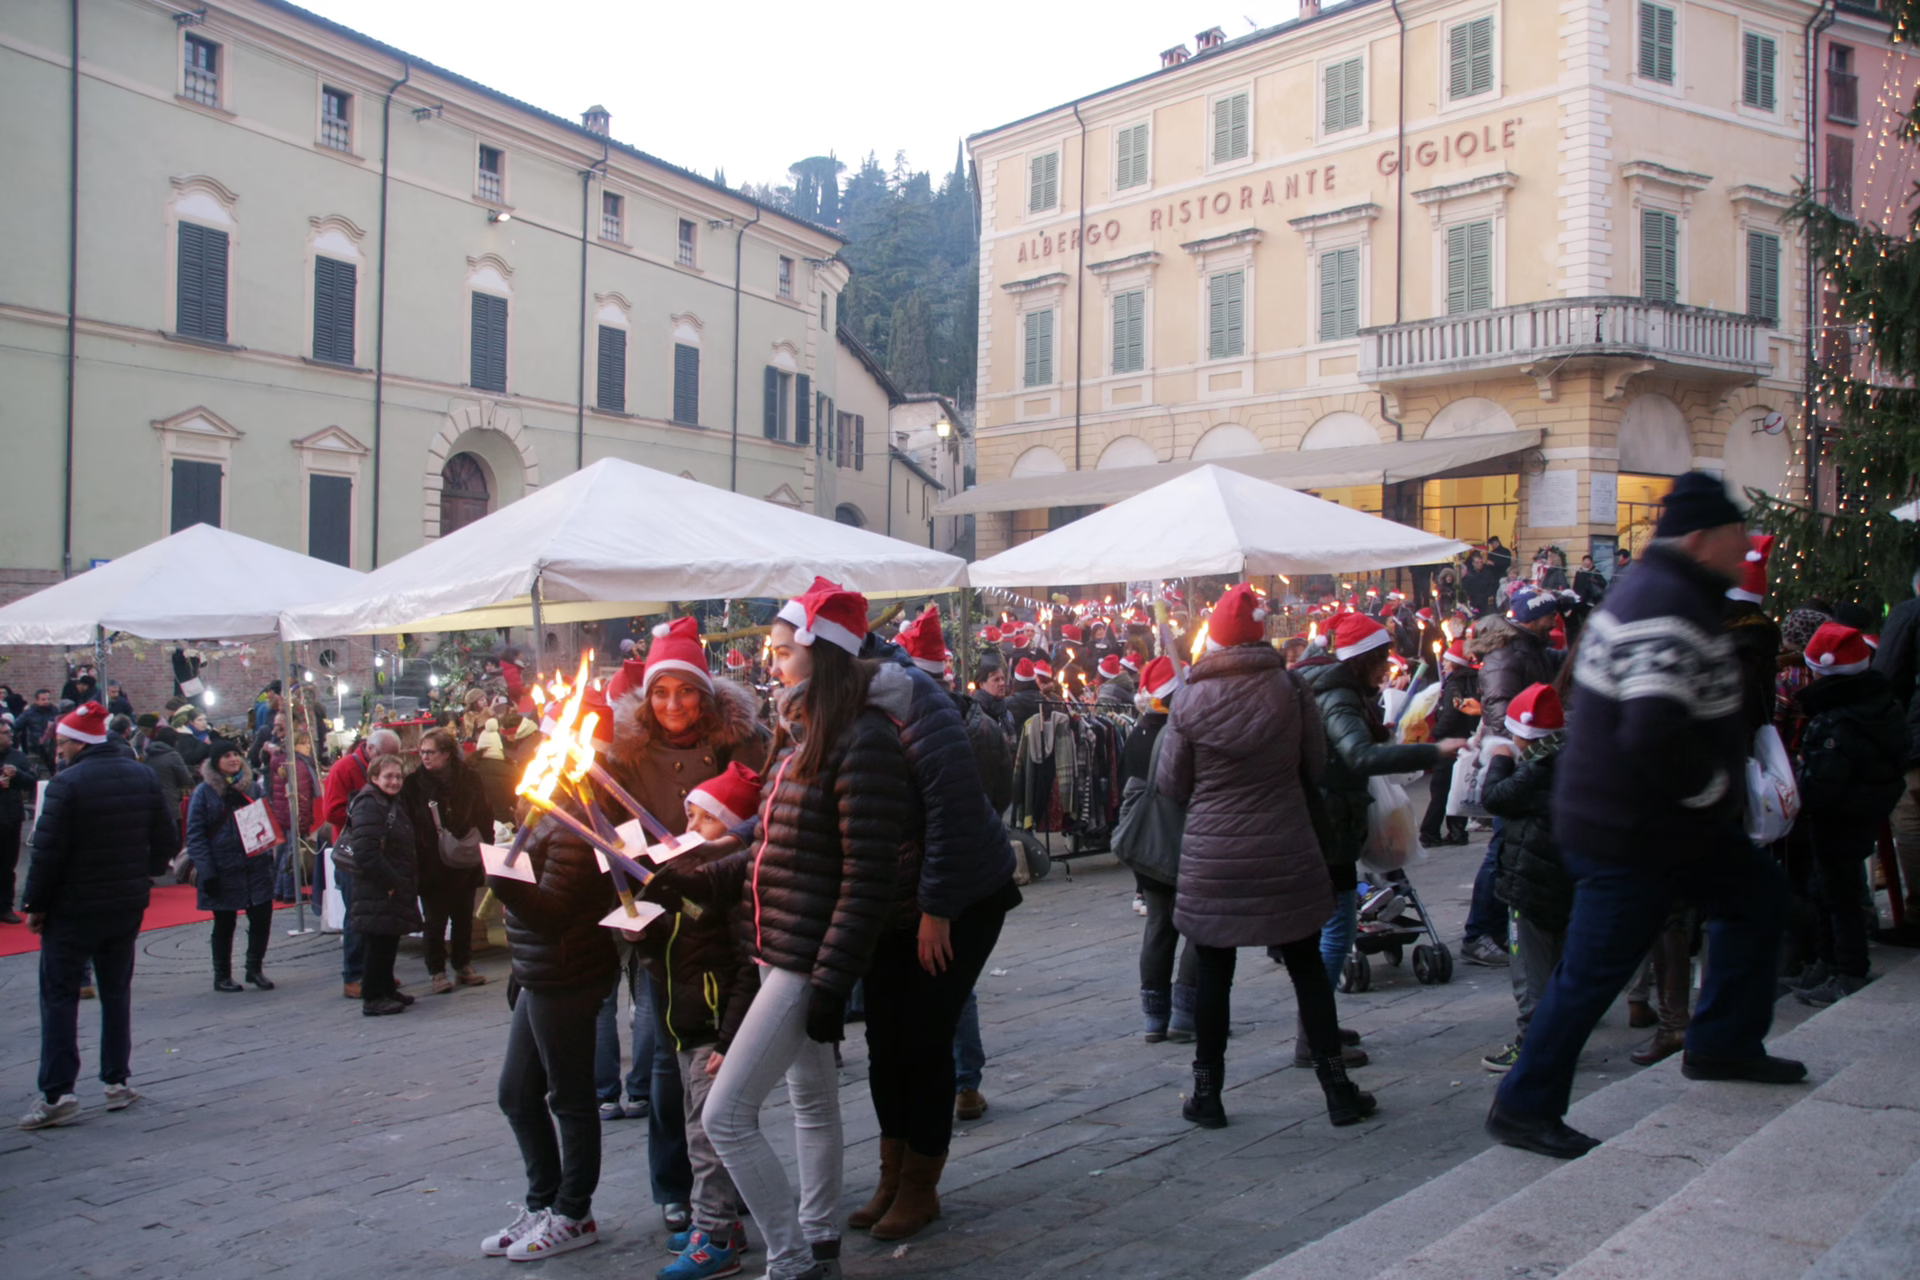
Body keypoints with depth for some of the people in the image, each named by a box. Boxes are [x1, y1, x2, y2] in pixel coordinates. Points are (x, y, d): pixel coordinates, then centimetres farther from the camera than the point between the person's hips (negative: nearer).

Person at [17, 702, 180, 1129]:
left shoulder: (68, 782, -17)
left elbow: (48, 850, -17)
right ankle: (118, 1082, 17)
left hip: (74, 908, -5)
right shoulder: (141, 776, 3)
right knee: (116, 991, 15)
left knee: (59, 995, 2)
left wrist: (36, 903, -7)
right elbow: (167, 840, 6)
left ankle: (57, 1093, -2)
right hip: (128, 904, 6)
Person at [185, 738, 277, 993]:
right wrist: (206, 871, -16)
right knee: (224, 924, 7)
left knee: (262, 917, 1)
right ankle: (222, 976, 20)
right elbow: (195, 835, -9)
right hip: (223, 870, -4)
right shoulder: (204, 791, -4)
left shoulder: (251, 786, 10)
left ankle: (255, 968, 20)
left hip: (255, 865, 4)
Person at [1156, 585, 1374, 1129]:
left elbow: (1172, 786, -2)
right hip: (1287, 854, 1)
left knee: (1214, 974, 9)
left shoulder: (1189, 702, -9)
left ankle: (1207, 1094, 17)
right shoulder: (1292, 691, -6)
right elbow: (1315, 767, 5)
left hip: (1212, 858, -1)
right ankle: (1338, 1090, 17)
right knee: (1307, 968, 12)